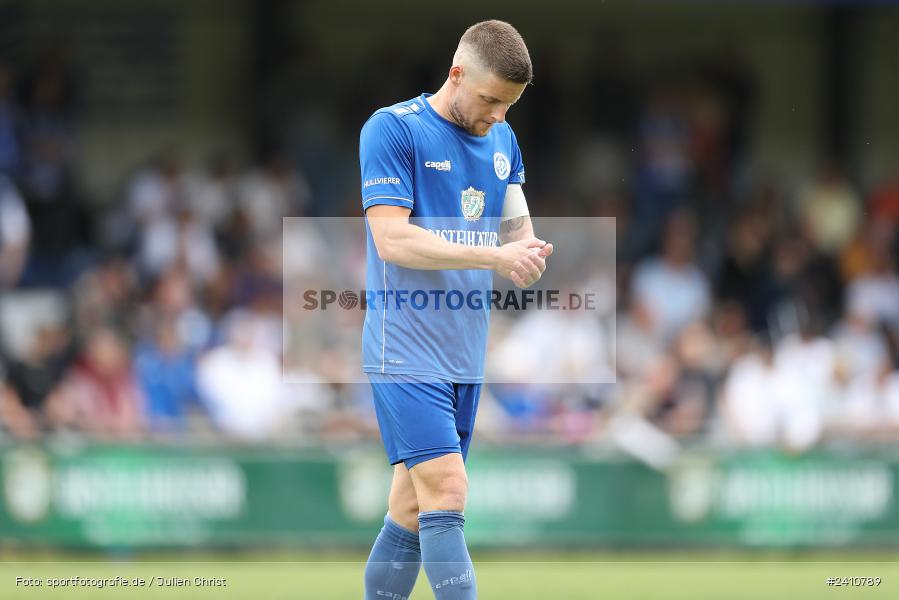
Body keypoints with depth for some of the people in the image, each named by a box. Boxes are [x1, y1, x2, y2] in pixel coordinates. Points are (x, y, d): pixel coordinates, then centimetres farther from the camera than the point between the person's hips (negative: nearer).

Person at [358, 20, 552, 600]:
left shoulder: (501, 139, 13)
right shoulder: (393, 128, -9)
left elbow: (516, 224, 18)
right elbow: (391, 238, -16)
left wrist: (527, 252, -7)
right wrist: (493, 255, -22)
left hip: (466, 353, 7)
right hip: (406, 350, -7)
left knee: (412, 509, 8)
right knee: (446, 491, -17)